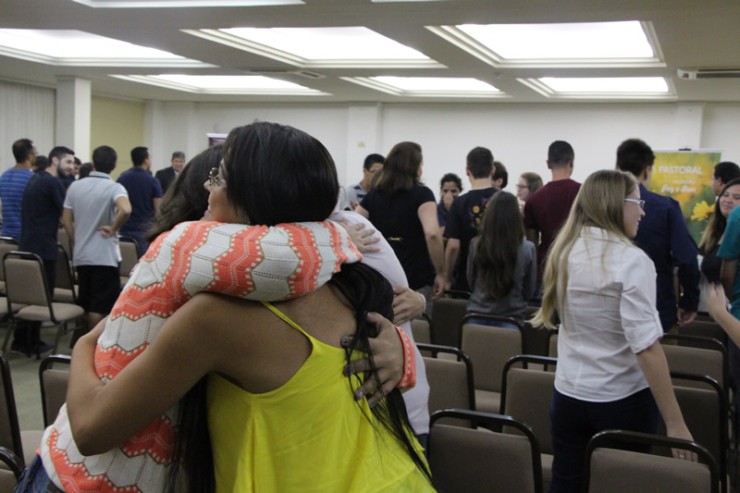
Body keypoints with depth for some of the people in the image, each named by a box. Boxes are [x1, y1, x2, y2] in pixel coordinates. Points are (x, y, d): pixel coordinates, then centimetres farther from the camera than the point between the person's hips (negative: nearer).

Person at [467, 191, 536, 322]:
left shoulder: (476, 245, -11)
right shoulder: (527, 249, -13)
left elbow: (471, 282, 5)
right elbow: (529, 292, 0)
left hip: (477, 314, 1)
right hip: (512, 317, -1)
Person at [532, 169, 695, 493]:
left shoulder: (564, 253, 2)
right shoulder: (631, 260, -18)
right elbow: (646, 347, -23)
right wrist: (675, 422, -19)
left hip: (568, 394, 5)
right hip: (622, 401, -5)